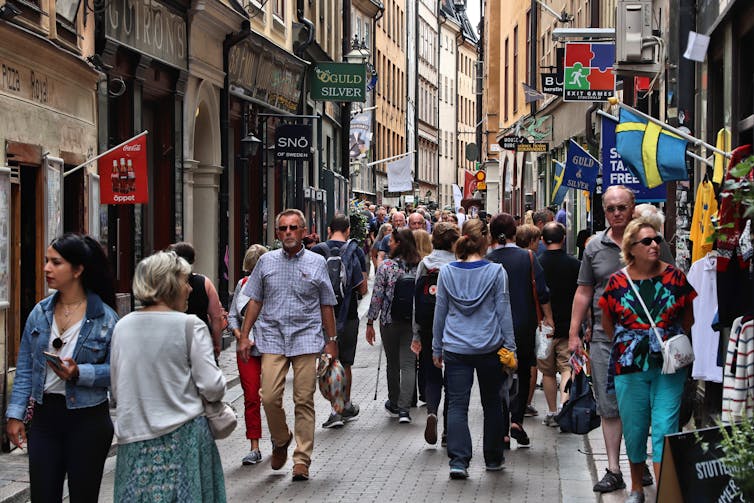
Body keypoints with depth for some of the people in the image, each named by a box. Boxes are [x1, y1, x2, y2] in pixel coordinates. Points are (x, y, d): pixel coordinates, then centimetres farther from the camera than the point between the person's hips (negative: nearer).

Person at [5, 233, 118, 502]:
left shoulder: (105, 318, -8)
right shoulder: (40, 313, 4)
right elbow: (24, 369, 6)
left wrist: (79, 373, -24)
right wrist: (15, 414, 1)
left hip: (87, 419, -3)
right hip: (45, 415, 4)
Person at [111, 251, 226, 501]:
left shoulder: (122, 326, 5)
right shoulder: (190, 325, -8)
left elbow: (116, 389, 13)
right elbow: (212, 387, -11)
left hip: (134, 438, 4)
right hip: (183, 435, -4)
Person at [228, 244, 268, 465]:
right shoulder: (243, 284, 8)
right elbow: (232, 315, 14)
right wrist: (238, 334, -3)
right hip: (247, 348, 3)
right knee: (251, 397, -1)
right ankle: (254, 448, 3)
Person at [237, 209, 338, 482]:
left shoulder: (316, 262, 7)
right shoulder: (266, 261, 9)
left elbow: (326, 305, 11)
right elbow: (255, 301, 13)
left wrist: (331, 340, 9)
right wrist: (244, 336, 7)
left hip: (306, 338, -1)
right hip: (272, 338, 1)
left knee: (304, 400, -2)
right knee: (269, 397, -8)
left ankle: (302, 459, 7)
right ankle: (280, 441, 21)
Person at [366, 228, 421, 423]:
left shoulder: (386, 266, -9)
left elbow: (377, 296, -8)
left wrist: (370, 322, 0)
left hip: (390, 320, -2)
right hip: (413, 321, 2)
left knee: (392, 363, 14)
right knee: (408, 364, 1)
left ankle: (394, 405, 26)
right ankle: (404, 409, -10)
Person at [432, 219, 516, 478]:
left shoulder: (446, 272, 1)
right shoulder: (496, 272, -5)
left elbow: (440, 311, 7)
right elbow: (503, 311, -2)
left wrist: (437, 348, 15)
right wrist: (510, 347, 4)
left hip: (456, 349, 1)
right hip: (489, 348, -1)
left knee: (457, 405, 0)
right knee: (492, 403, 14)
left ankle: (458, 460, -13)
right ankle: (493, 458, 24)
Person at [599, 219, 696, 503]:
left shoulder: (675, 277, -1)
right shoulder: (617, 282, -1)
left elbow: (688, 318, 10)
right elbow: (607, 324, 10)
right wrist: (627, 346, 8)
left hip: (669, 366, -1)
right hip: (630, 367, 1)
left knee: (665, 427, -5)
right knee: (634, 428, 10)